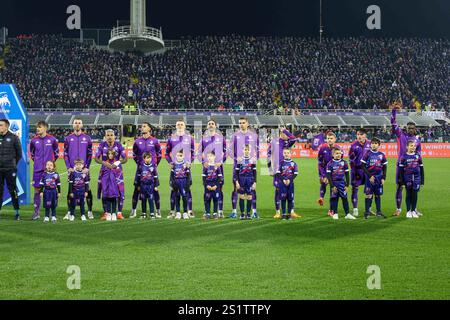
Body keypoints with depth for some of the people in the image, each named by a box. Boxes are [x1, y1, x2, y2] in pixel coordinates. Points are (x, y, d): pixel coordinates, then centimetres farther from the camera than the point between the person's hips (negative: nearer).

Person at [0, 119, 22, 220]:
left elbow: (19, 153, 5)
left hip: (10, 170, -3)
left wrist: (13, 164, 4)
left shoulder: (13, 138, -2)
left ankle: (16, 212, 8)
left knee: (12, 190, 0)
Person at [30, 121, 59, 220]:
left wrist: (52, 162, 9)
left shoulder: (52, 139, -1)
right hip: (37, 169, 2)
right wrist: (36, 161, 13)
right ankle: (36, 212, 7)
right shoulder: (34, 140, 4)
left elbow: (56, 152, 12)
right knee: (37, 189, 2)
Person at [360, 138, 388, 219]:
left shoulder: (382, 155, 6)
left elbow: (384, 167, 11)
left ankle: (379, 212, 14)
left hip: (379, 178, 3)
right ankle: (367, 212, 3)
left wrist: (383, 178, 2)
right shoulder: (367, 154, -2)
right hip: (369, 178, -3)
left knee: (378, 195, 8)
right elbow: (363, 166, -4)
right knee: (369, 195, -3)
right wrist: (370, 176, -10)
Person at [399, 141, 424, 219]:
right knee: (408, 194, 4)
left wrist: (422, 180, 9)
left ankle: (413, 211, 12)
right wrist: (401, 181, -3)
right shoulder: (404, 157, -1)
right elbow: (401, 170, 0)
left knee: (415, 194, 3)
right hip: (407, 179, -2)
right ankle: (408, 211, 10)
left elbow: (421, 168, 11)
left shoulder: (418, 156, 6)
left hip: (416, 178, 2)